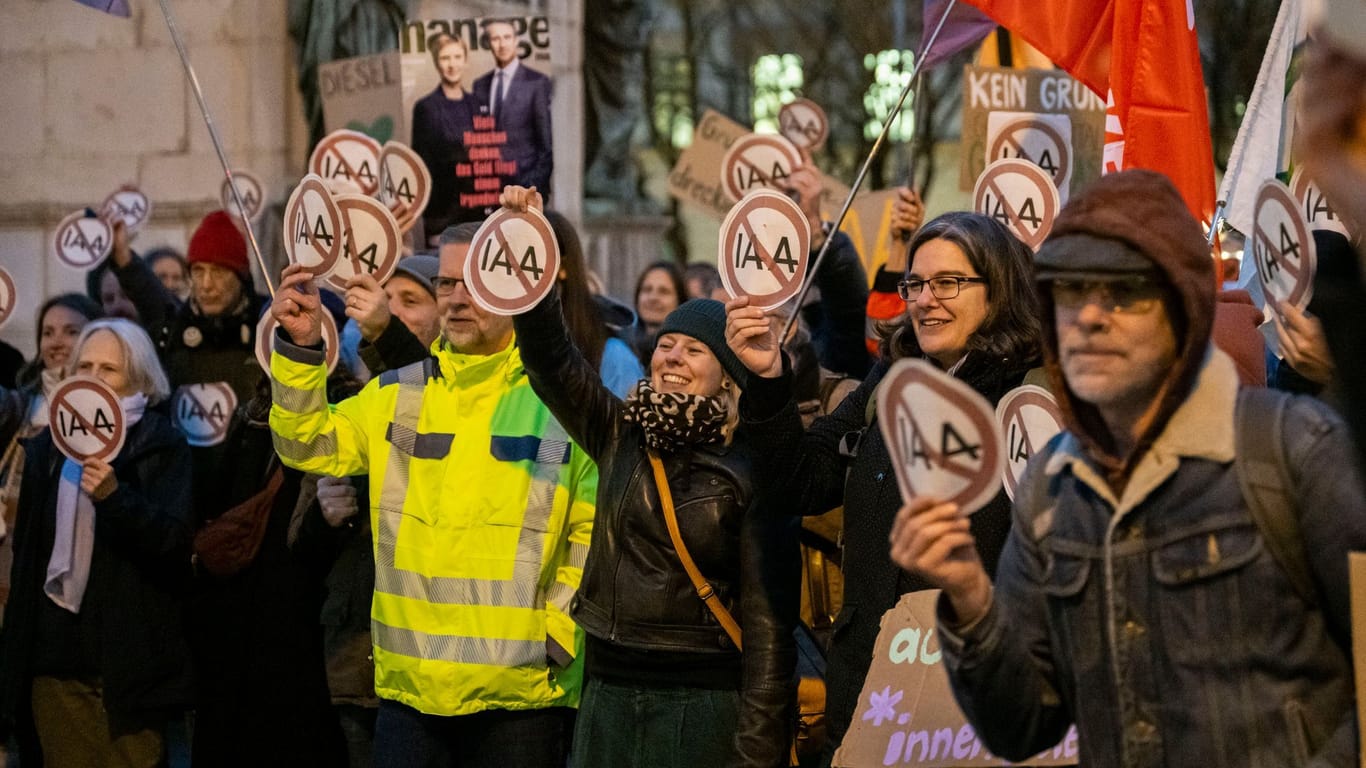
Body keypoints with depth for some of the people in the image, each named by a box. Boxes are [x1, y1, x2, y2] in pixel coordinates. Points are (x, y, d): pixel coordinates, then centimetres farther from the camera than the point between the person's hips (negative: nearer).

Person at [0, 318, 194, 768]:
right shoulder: (48, 448, 13)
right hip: (57, 656, 4)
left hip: (129, 659, -4)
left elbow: (177, 540, -11)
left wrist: (114, 495, -27)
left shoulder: (163, 447, -1)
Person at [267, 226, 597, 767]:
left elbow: (594, 533, 0)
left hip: (520, 692, -3)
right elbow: (311, 447, 0)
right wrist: (300, 348, -12)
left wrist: (559, 633, -6)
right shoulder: (398, 396, 9)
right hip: (409, 686, 3)